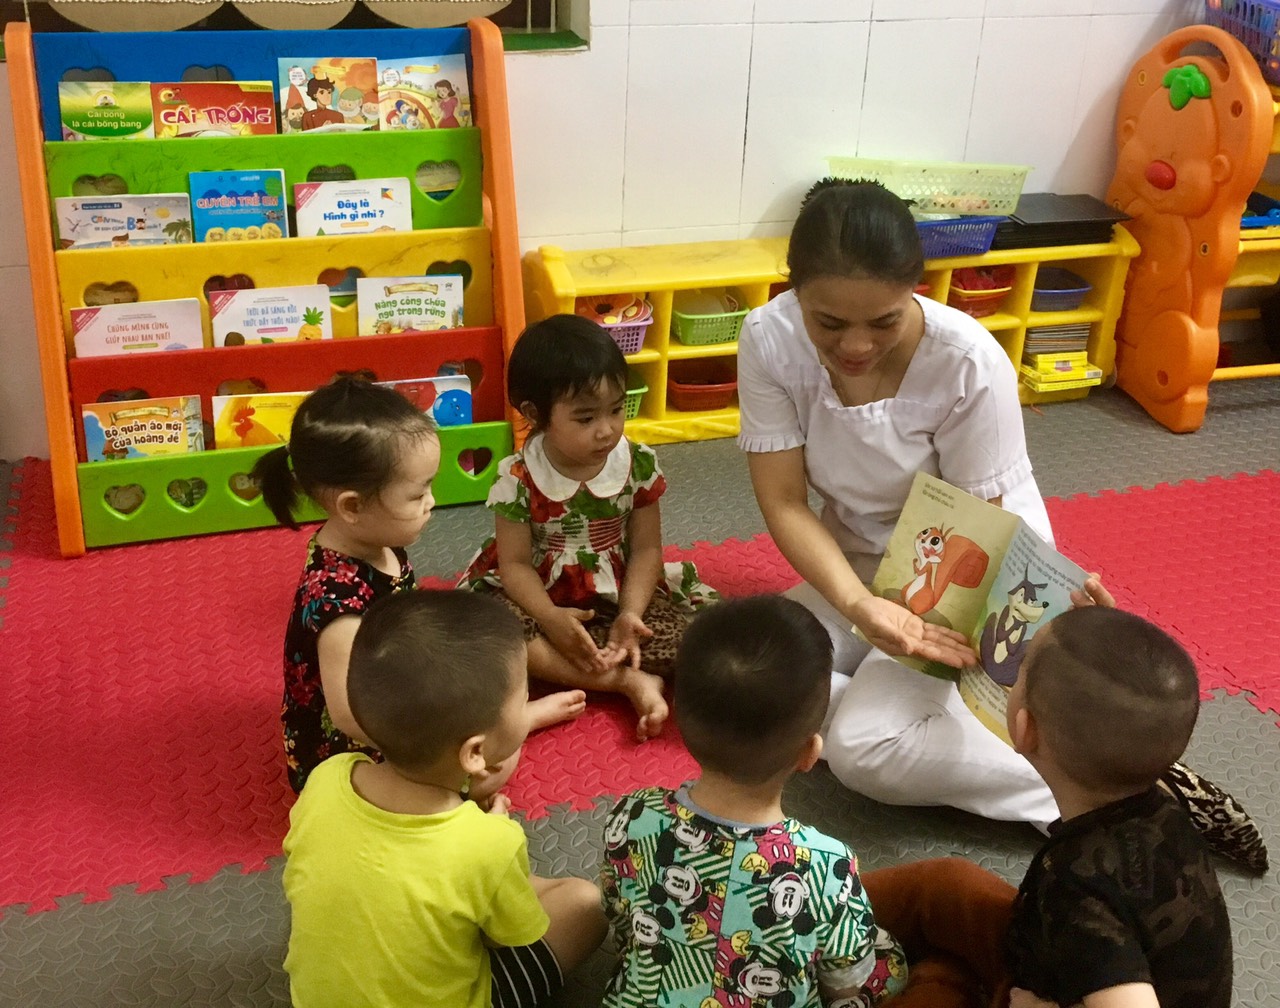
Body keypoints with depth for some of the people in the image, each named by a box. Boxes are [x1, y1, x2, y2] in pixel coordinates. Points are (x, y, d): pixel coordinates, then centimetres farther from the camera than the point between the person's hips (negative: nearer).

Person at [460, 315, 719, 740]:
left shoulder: (639, 465, -10)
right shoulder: (519, 479, -15)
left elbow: (646, 548, -5)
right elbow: (515, 564, -11)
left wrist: (629, 615, -20)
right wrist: (551, 619, -28)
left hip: (619, 594, 1)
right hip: (542, 599, -1)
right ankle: (630, 679, -28)